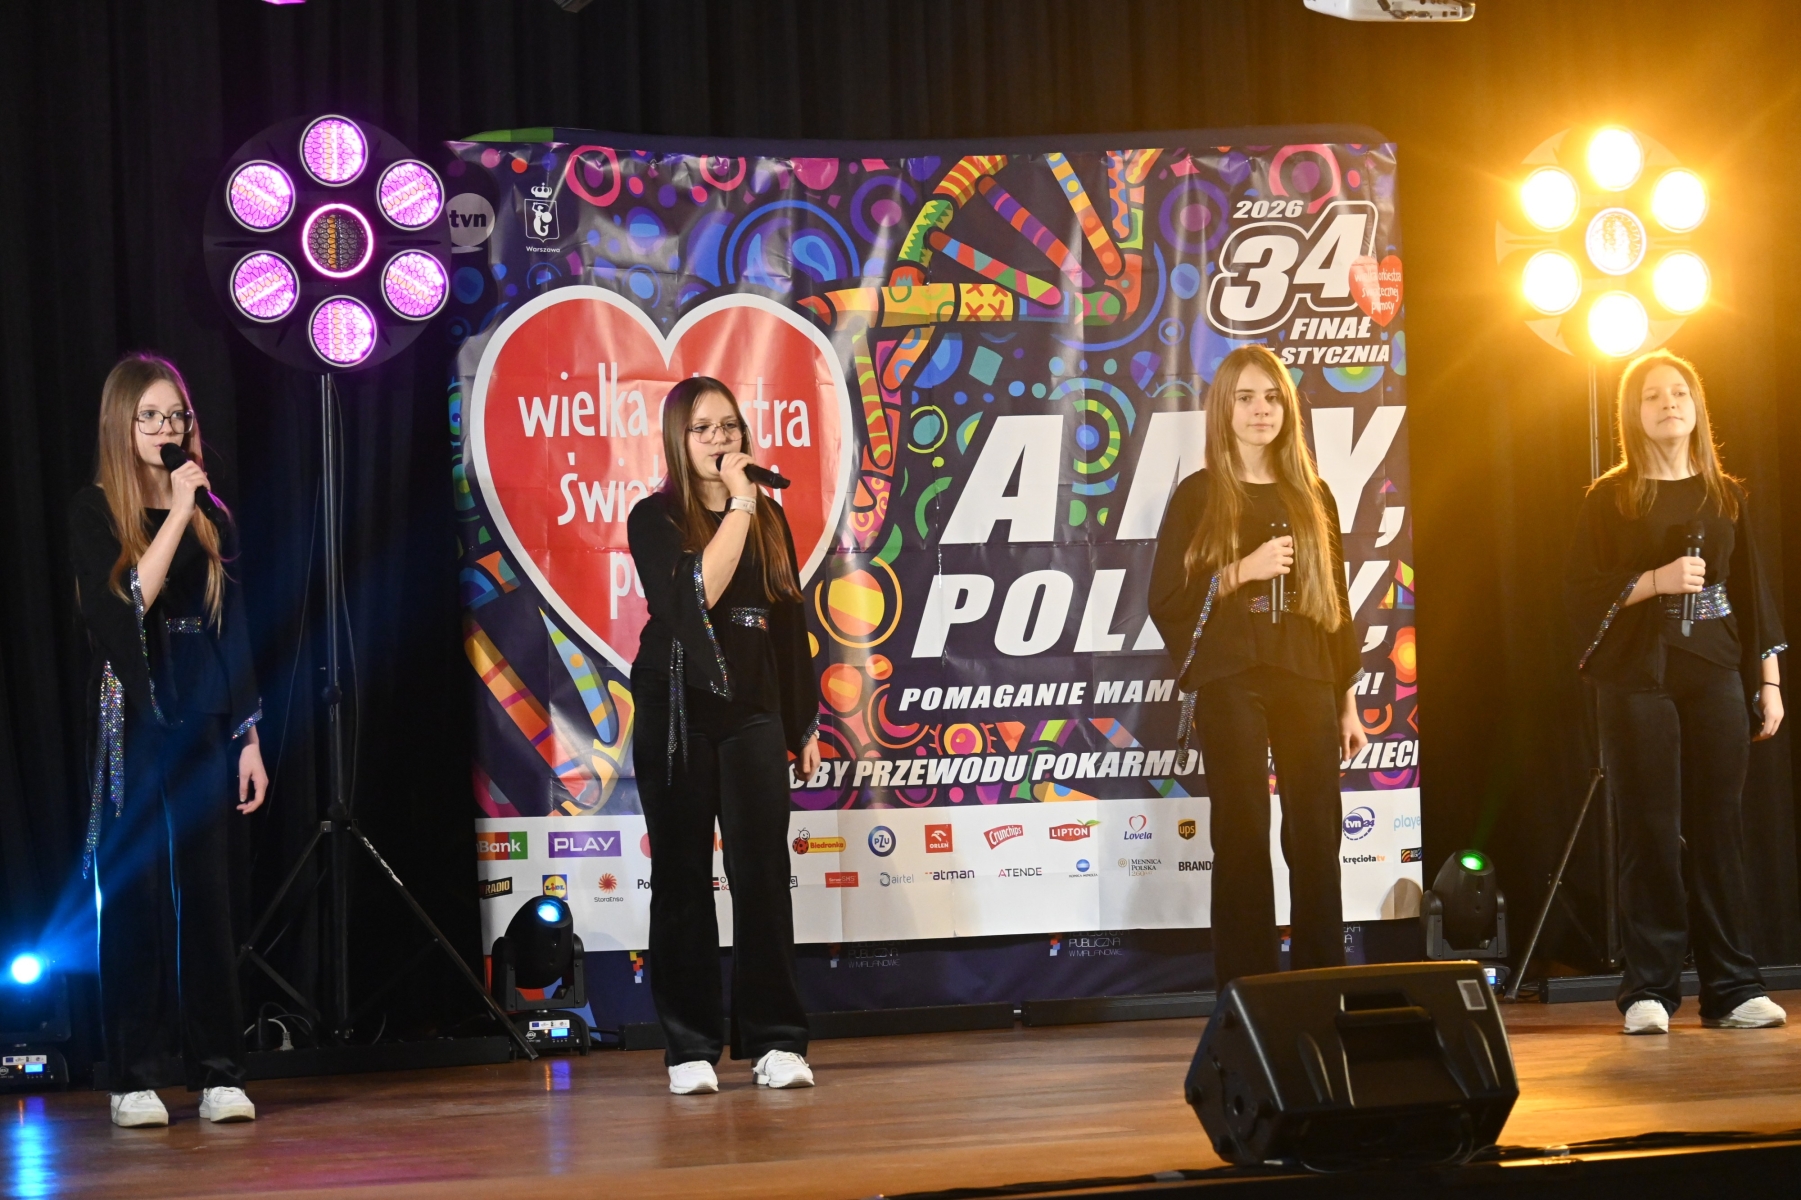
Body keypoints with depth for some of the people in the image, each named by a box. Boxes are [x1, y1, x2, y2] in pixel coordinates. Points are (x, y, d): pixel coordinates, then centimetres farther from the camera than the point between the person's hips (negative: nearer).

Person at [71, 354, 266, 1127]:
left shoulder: (211, 519, 12)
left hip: (203, 721, 4)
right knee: (135, 891, -3)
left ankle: (218, 1072, 7)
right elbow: (123, 602, -15)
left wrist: (249, 738, 9)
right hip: (133, 721, -4)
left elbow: (232, 635, 13)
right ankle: (135, 1077, 2)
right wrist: (175, 515, -13)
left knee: (208, 894, 3)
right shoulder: (95, 512, 1)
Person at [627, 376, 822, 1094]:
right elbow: (695, 595, -17)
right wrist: (738, 504, -14)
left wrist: (806, 722, 16)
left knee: (763, 873, -4)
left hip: (753, 711, 3)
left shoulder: (769, 518, 13)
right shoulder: (655, 518, 0)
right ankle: (689, 1048, 4)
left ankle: (775, 1041, 0)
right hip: (677, 711, -3)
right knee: (682, 877, 0)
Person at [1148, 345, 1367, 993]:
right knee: (1243, 841, -5)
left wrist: (1348, 702, 11)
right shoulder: (1198, 496, 4)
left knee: (1317, 841, -1)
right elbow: (1165, 601, -1)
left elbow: (1336, 602, 15)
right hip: (1231, 686, -3)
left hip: (1307, 682, 3)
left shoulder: (1312, 497, 14)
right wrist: (1241, 572, -14)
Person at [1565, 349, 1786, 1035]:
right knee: (1650, 830, -4)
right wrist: (1656, 580, -15)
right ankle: (1649, 990, 0)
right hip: (1638, 677, -2)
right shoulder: (1610, 500, 4)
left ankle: (1730, 989, 4)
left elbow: (1754, 592, 13)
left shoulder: (1726, 496, 12)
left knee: (1718, 829, 0)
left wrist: (1769, 680, 7)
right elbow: (1581, 591, -2)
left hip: (1716, 675, 2)